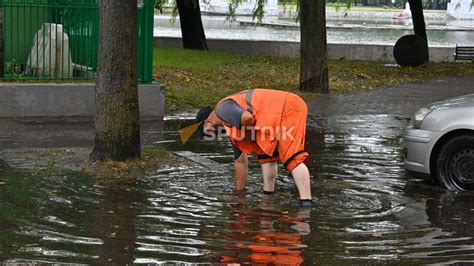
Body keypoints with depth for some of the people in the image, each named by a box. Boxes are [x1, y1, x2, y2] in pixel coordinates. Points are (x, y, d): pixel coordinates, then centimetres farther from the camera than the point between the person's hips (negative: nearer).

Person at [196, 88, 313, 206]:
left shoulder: (222, 109, -4)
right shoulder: (231, 126, 25)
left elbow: (247, 118, -26)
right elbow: (240, 161, 31)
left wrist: (248, 133, -5)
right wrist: (239, 192, 34)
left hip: (288, 109, -10)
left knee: (292, 158, -16)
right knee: (266, 155, 17)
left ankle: (307, 202, -22)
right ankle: (268, 197, 19)